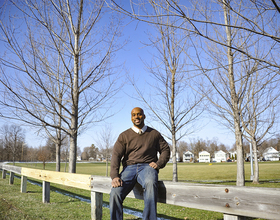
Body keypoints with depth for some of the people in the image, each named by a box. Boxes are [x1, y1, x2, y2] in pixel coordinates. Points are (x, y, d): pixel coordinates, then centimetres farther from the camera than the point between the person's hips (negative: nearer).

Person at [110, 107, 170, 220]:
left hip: (147, 166, -1)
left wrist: (159, 163, -2)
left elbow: (165, 150, 19)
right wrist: (114, 176, -14)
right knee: (115, 192, -29)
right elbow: (116, 155, 2)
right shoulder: (124, 136, 13)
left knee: (150, 183, -39)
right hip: (129, 167, 1)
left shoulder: (154, 134, 17)